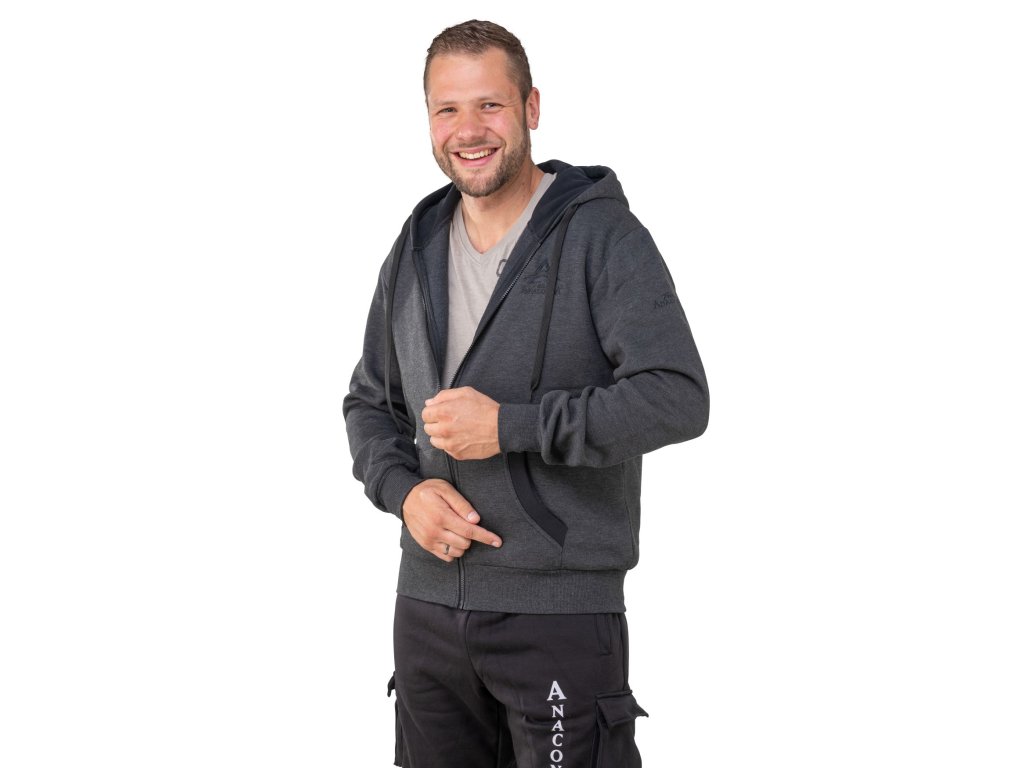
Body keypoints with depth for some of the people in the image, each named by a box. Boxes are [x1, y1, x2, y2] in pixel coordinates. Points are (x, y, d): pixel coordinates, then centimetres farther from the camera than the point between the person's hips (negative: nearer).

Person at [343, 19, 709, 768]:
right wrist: (403, 490, -5)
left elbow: (677, 398, -18)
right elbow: (371, 403, 16)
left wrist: (509, 425, -21)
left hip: (562, 613, -5)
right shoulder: (417, 250, 9)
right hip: (427, 604, 6)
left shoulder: (601, 236, -9)